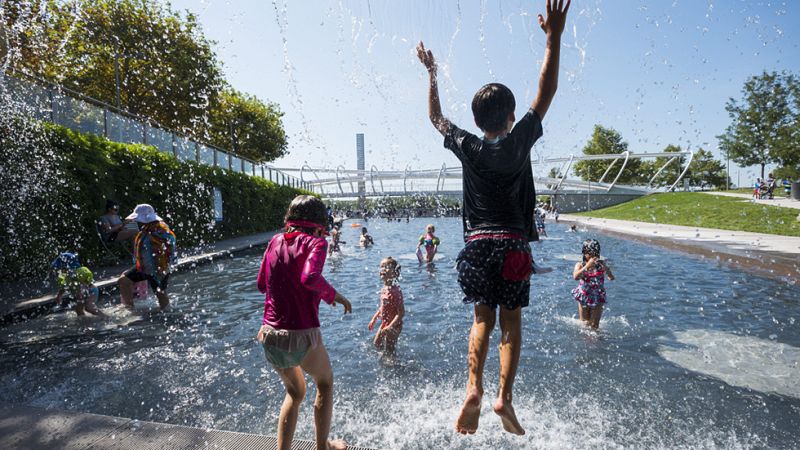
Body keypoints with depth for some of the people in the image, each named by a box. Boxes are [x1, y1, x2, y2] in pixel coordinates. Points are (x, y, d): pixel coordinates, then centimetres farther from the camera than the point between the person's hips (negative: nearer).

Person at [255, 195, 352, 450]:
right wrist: (333, 295, -11)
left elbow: (261, 284, 15)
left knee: (295, 392, 30)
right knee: (325, 383, 26)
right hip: (302, 335, -5)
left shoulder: (276, 241, 7)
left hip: (270, 334, 5)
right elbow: (310, 278, -28)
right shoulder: (315, 242, -9)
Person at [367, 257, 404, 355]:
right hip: (384, 323, 9)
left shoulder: (395, 291, -29)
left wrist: (390, 327, -30)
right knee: (376, 344, 26)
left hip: (393, 326, -9)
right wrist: (374, 319, 14)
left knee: (389, 351, 9)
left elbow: (401, 313, -28)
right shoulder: (384, 289, -2)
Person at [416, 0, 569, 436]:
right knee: (511, 321, 5)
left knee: (482, 318, 9)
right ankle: (504, 397, 0)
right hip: (512, 243, -2)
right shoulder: (518, 142, -3)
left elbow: (435, 117, 18)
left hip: (476, 244, 2)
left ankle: (474, 388, -5)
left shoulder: (467, 146, 2)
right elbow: (545, 94, 3)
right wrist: (553, 38, 6)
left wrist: (432, 75, 27)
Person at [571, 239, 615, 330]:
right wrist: (587, 266, -40)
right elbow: (575, 277, -30)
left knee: (594, 325, 6)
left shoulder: (601, 264, -8)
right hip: (584, 298, 0)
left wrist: (605, 267, -39)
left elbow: (611, 277, -21)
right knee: (584, 324, 14)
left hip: (598, 299, 0)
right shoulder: (580, 265, -9)